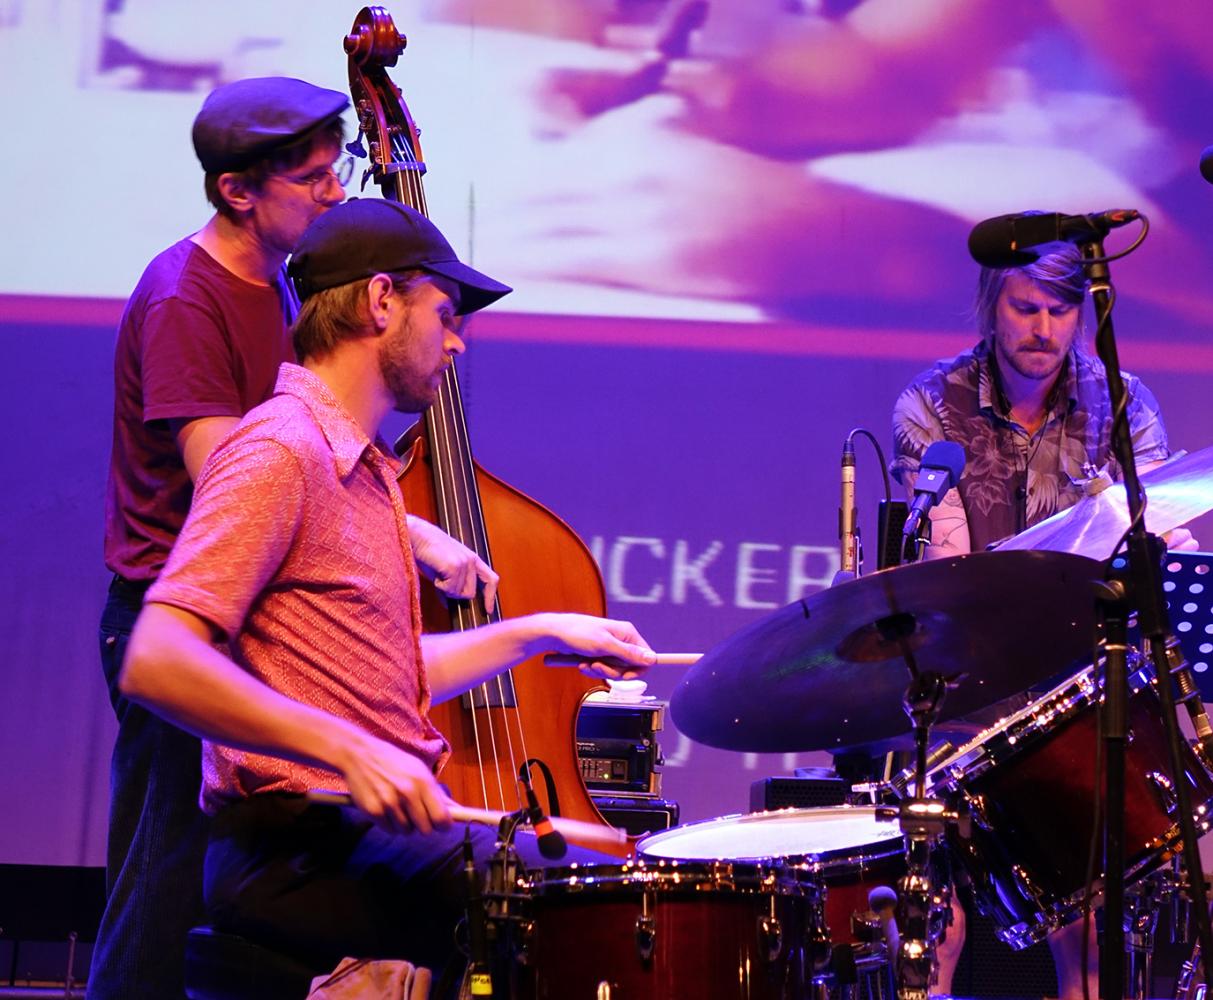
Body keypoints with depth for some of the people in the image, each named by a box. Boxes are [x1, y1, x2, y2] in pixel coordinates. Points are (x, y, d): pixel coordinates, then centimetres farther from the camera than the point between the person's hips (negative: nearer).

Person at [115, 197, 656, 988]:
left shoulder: (362, 468, 19)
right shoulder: (281, 452, -12)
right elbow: (156, 664, -23)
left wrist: (537, 633, 20)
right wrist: (347, 751, -27)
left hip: (368, 827, 10)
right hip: (295, 852, -10)